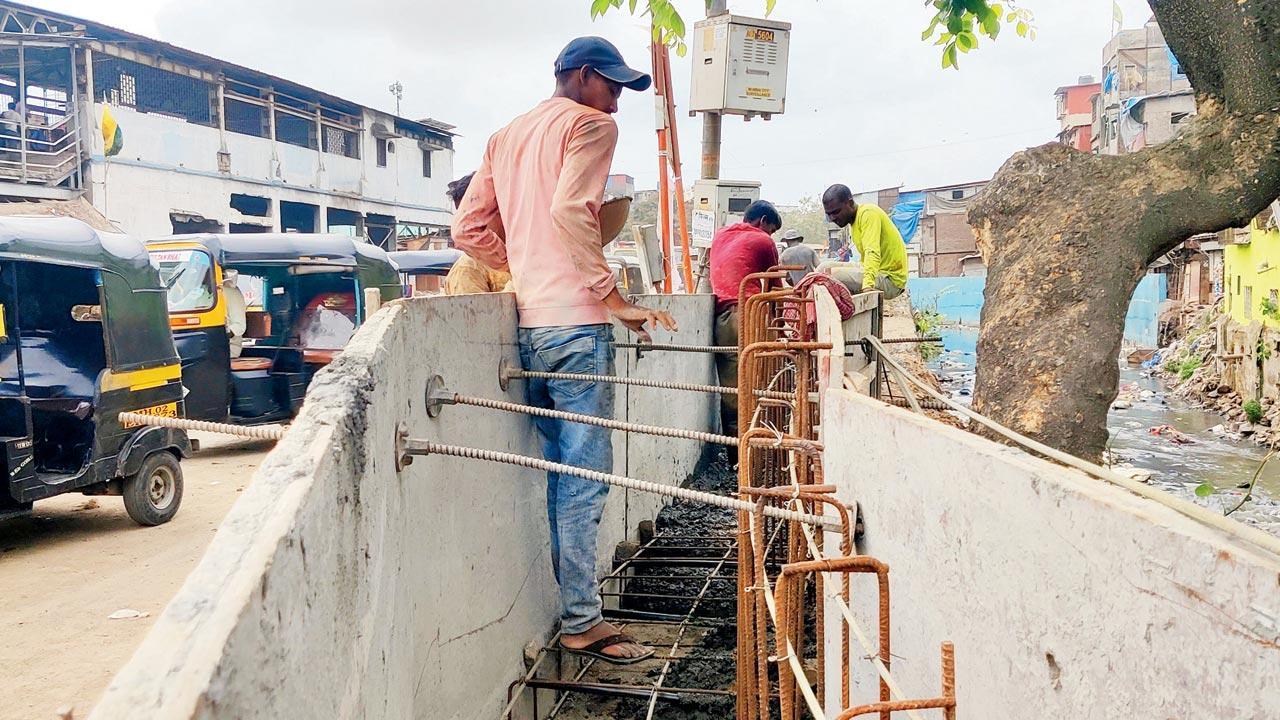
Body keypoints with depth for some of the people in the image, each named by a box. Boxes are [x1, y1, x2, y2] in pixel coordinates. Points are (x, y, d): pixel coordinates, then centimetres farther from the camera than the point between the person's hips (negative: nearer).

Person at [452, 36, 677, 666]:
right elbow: (571, 212, -19)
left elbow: (469, 230, 17)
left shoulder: (506, 136, 21)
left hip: (530, 322, 8)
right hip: (576, 319, -8)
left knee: (555, 468, 15)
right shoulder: (591, 125, -2)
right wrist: (614, 299, -18)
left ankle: (557, 607, 21)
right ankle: (582, 623, -1)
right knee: (584, 474, -5)